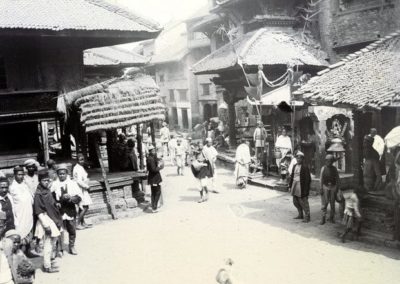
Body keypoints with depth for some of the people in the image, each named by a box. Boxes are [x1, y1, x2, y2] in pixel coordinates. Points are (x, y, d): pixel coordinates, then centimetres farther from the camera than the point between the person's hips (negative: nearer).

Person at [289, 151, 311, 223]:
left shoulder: (305, 168, -10)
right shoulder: (294, 166, 10)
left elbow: (308, 179, -11)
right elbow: (292, 176, 15)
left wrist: (306, 190, -15)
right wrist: (290, 186, 12)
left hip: (301, 188, -7)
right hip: (295, 187, 7)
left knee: (304, 203, -1)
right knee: (296, 202, 15)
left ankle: (307, 217, 9)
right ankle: (300, 215, 30)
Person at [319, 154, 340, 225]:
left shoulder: (334, 169, 3)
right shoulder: (323, 168, -1)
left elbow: (337, 179, 7)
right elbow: (321, 179, -1)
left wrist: (337, 188, 1)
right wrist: (320, 189, -5)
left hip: (333, 187, 2)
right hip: (325, 187, -2)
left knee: (332, 203, 7)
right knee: (324, 203, -5)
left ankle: (331, 218, 18)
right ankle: (323, 218, 0)